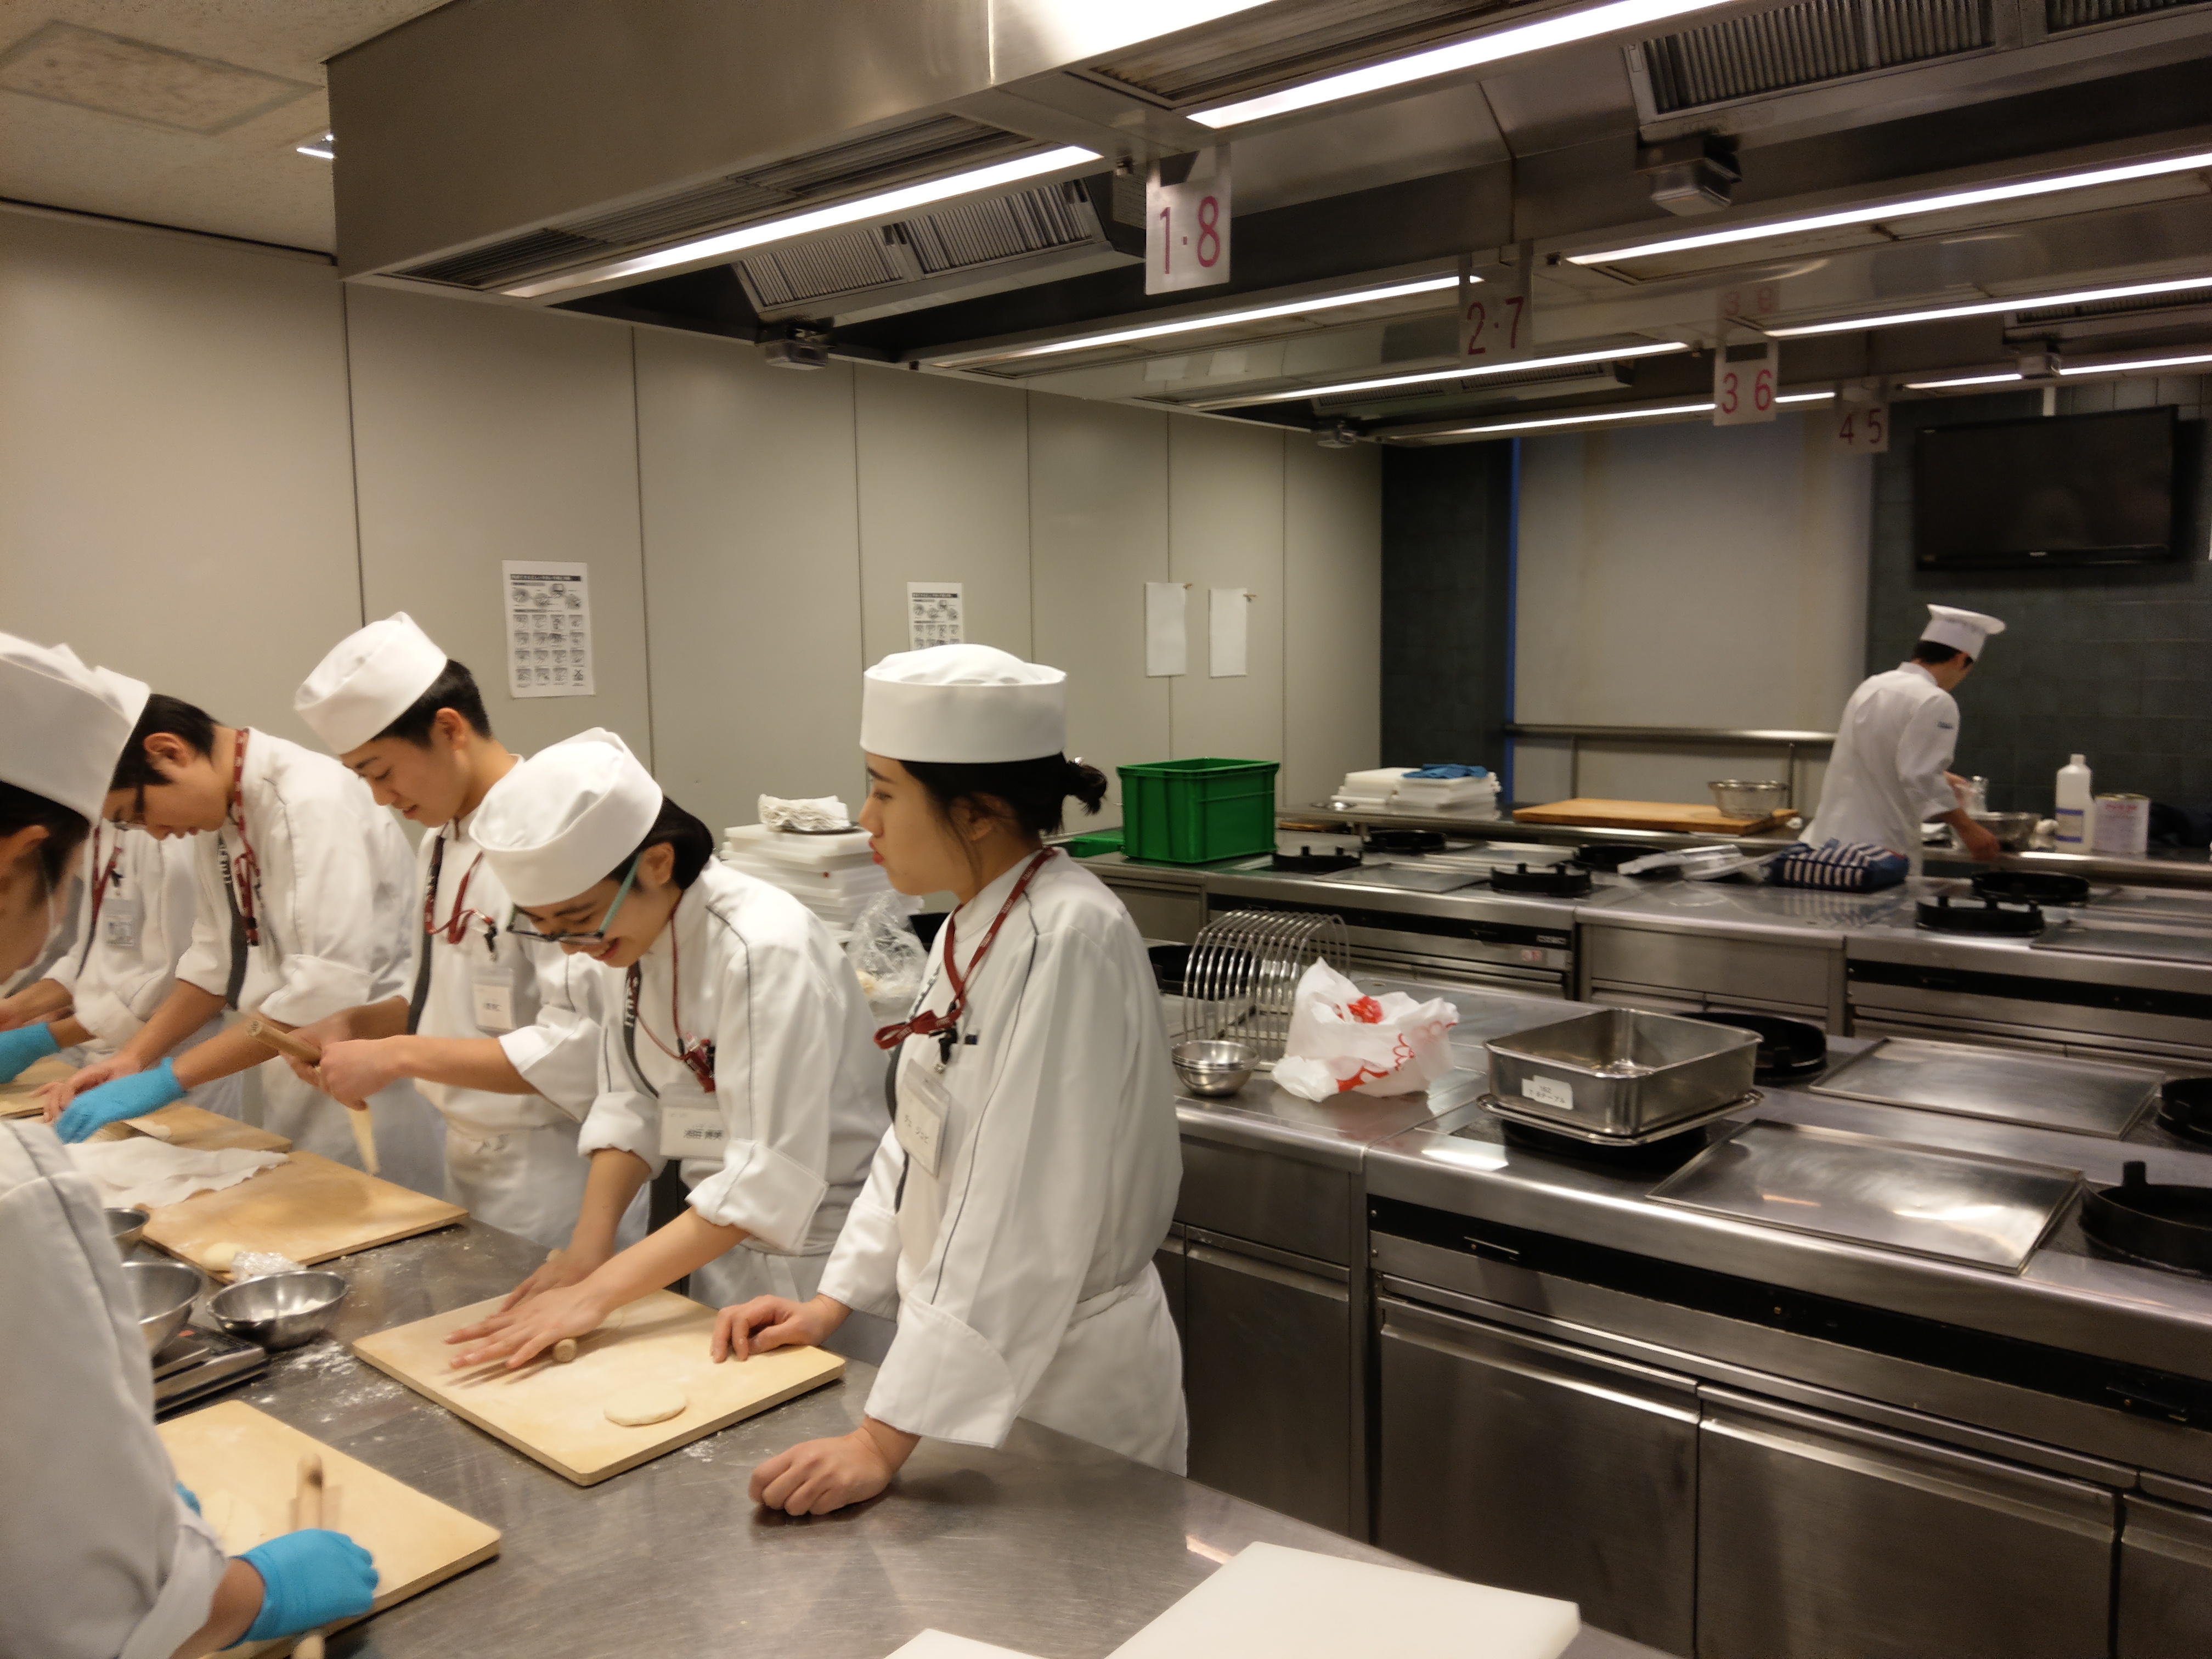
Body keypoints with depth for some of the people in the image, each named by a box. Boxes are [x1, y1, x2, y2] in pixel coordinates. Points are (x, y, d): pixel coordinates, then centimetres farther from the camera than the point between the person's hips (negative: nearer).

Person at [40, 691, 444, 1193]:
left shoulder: (316, 802, -21)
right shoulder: (221, 813, 6)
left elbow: (328, 991, -27)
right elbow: (218, 960, 15)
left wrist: (166, 1078, -21)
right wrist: (134, 1056, 2)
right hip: (294, 1090, 8)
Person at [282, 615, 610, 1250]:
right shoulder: (440, 843, 7)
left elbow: (579, 1049, -25)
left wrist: (398, 1056, -22)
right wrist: (354, 1025, 1)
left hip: (552, 1169, -8)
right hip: (468, 1157, 8)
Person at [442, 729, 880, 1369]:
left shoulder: (766, 950, -27)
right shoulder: (636, 931, -2)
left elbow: (771, 1179, -29)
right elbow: (633, 1103, 4)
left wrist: (597, 1293, -27)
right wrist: (587, 1246, -9)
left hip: (808, 1260, -7)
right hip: (719, 1245, 7)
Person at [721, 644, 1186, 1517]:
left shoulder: (1069, 944, -27)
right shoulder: (973, 928, 2)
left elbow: (1021, 1225, -30)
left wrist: (883, 1442, -28)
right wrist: (831, 1303, 8)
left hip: (1061, 1376, -8)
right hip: (977, 1357, 8)